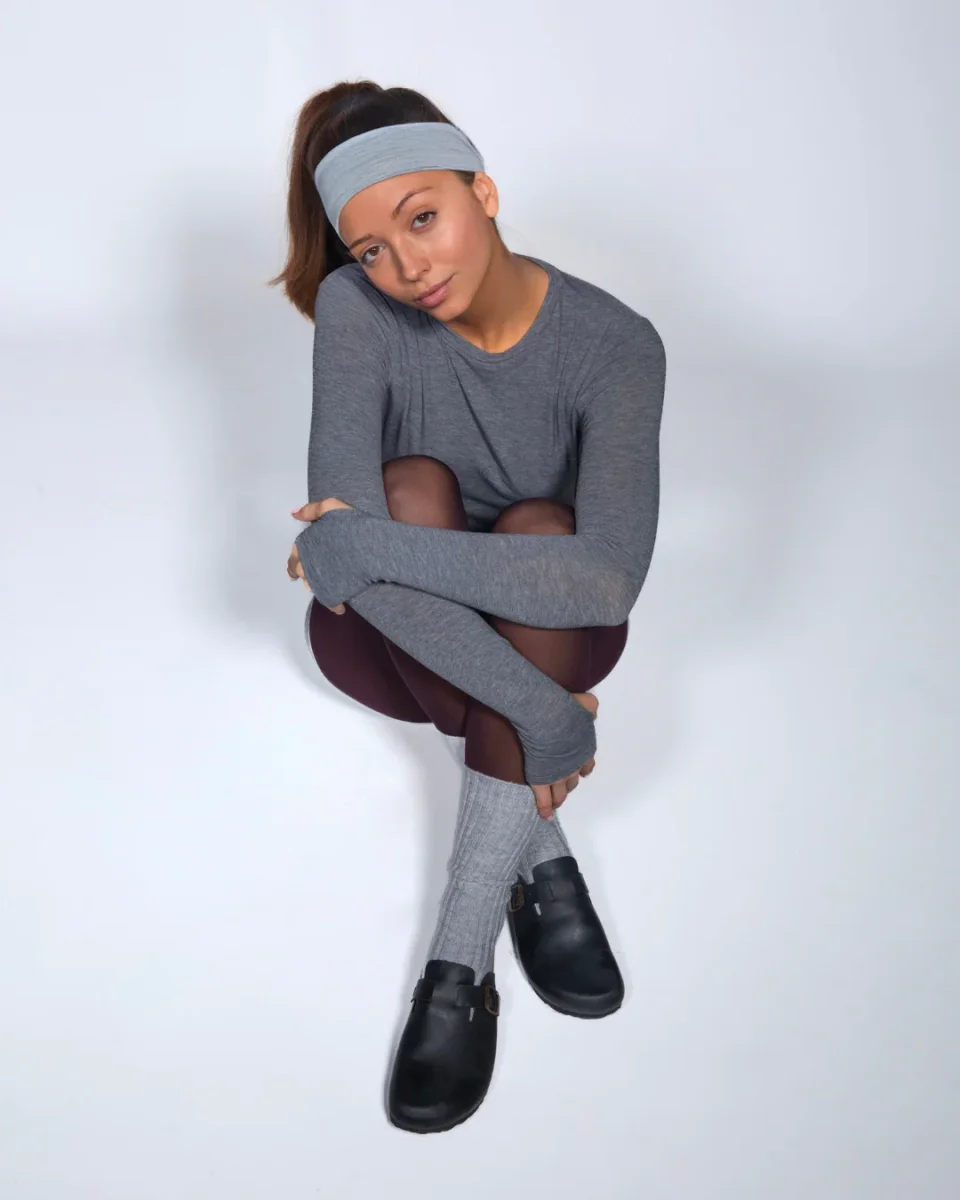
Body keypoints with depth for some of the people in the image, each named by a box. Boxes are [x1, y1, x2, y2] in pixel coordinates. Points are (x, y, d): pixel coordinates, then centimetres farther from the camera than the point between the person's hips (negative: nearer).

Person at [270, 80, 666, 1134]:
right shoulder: (357, 309, -20)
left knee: (541, 525, -32)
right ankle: (540, 861, -26)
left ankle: (459, 957, -36)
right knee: (415, 487, -29)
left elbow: (609, 576, -35)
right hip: (388, 641, 0)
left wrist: (366, 545, -36)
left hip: (549, 632, 0)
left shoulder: (614, 345, -21)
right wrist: (539, 709, -38)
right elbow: (341, 525, -35)